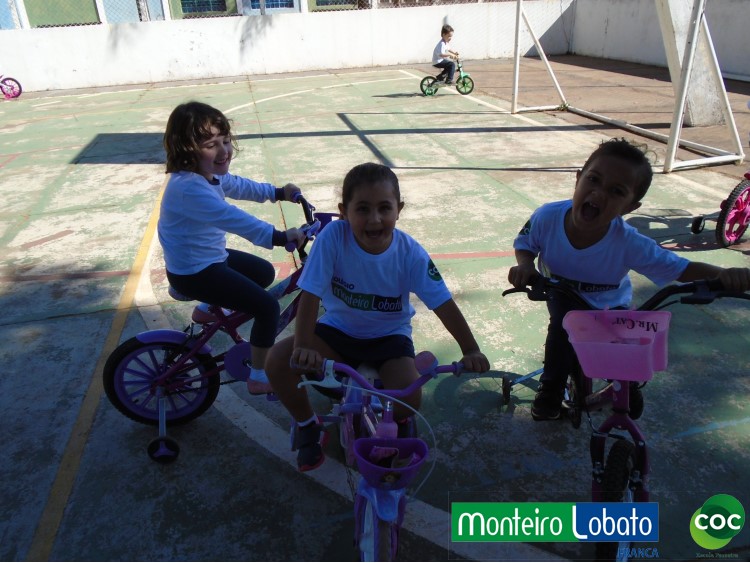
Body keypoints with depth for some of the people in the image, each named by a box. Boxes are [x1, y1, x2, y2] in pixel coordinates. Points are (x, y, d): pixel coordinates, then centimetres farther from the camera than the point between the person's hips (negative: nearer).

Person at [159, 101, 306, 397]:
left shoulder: (209, 174, 2)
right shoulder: (189, 187, -30)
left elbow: (238, 186, 21)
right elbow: (233, 219, -43)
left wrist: (278, 192, 16)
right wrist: (280, 236, -49)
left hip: (211, 257, 10)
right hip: (194, 273, -10)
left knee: (265, 272, 26)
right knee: (267, 307, -12)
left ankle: (211, 309, 39)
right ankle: (259, 379, 5)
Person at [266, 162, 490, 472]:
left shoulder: (410, 252, -20)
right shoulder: (333, 237, -24)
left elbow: (443, 303, -18)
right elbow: (310, 295, -25)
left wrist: (470, 350, -25)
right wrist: (302, 346, -36)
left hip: (389, 335, 0)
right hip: (339, 327, 1)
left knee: (409, 398, -26)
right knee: (278, 361, -21)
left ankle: (396, 425, 17)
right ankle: (308, 426, 10)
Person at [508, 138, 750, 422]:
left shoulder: (630, 245, -34)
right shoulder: (547, 217, -31)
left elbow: (681, 269, -27)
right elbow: (524, 243, -10)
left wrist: (724, 275, -46)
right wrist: (525, 265, -32)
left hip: (609, 306, 1)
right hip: (562, 294, 0)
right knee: (563, 327, -30)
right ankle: (551, 388, -1)